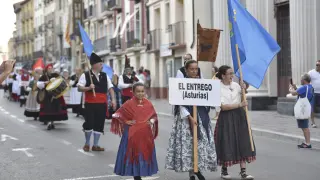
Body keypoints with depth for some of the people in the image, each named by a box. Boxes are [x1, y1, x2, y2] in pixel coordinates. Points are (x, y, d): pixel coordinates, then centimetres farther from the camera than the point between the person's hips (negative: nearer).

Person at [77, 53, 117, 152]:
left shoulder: (105, 76, 9)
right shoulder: (85, 75, -4)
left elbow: (110, 88, 7)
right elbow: (79, 88, -7)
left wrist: (113, 99, -5)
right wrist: (89, 88, -23)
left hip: (102, 104, 4)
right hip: (90, 104, -4)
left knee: (99, 124, 6)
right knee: (89, 123, -2)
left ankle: (95, 145, 17)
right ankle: (87, 143, 19)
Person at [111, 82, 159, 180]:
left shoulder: (148, 104, 2)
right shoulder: (129, 104, -8)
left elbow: (154, 115, 15)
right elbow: (117, 114, -4)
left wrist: (152, 121, -4)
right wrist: (126, 121, -11)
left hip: (145, 134, 3)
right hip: (132, 134, -3)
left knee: (145, 153, 8)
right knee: (133, 154, 1)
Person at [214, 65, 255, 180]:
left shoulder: (236, 85, 6)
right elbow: (223, 106, -17)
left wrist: (244, 89, 1)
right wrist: (240, 104, -17)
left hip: (239, 116, 5)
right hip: (226, 118, -5)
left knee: (243, 143, -1)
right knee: (227, 144, 2)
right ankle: (224, 170, 21)